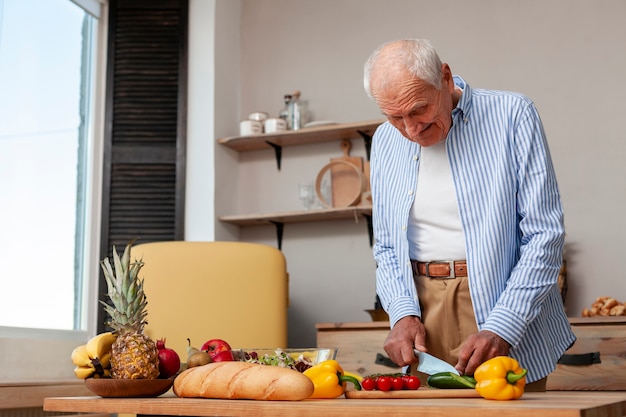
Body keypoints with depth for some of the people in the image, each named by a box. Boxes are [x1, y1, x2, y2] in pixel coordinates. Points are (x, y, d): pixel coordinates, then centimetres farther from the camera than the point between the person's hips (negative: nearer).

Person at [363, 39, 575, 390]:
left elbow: (545, 234, -12)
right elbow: (387, 246, 11)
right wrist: (403, 313, -6)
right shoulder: (386, 141, 6)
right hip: (423, 317, 3)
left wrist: (500, 329, -20)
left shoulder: (511, 115, -8)